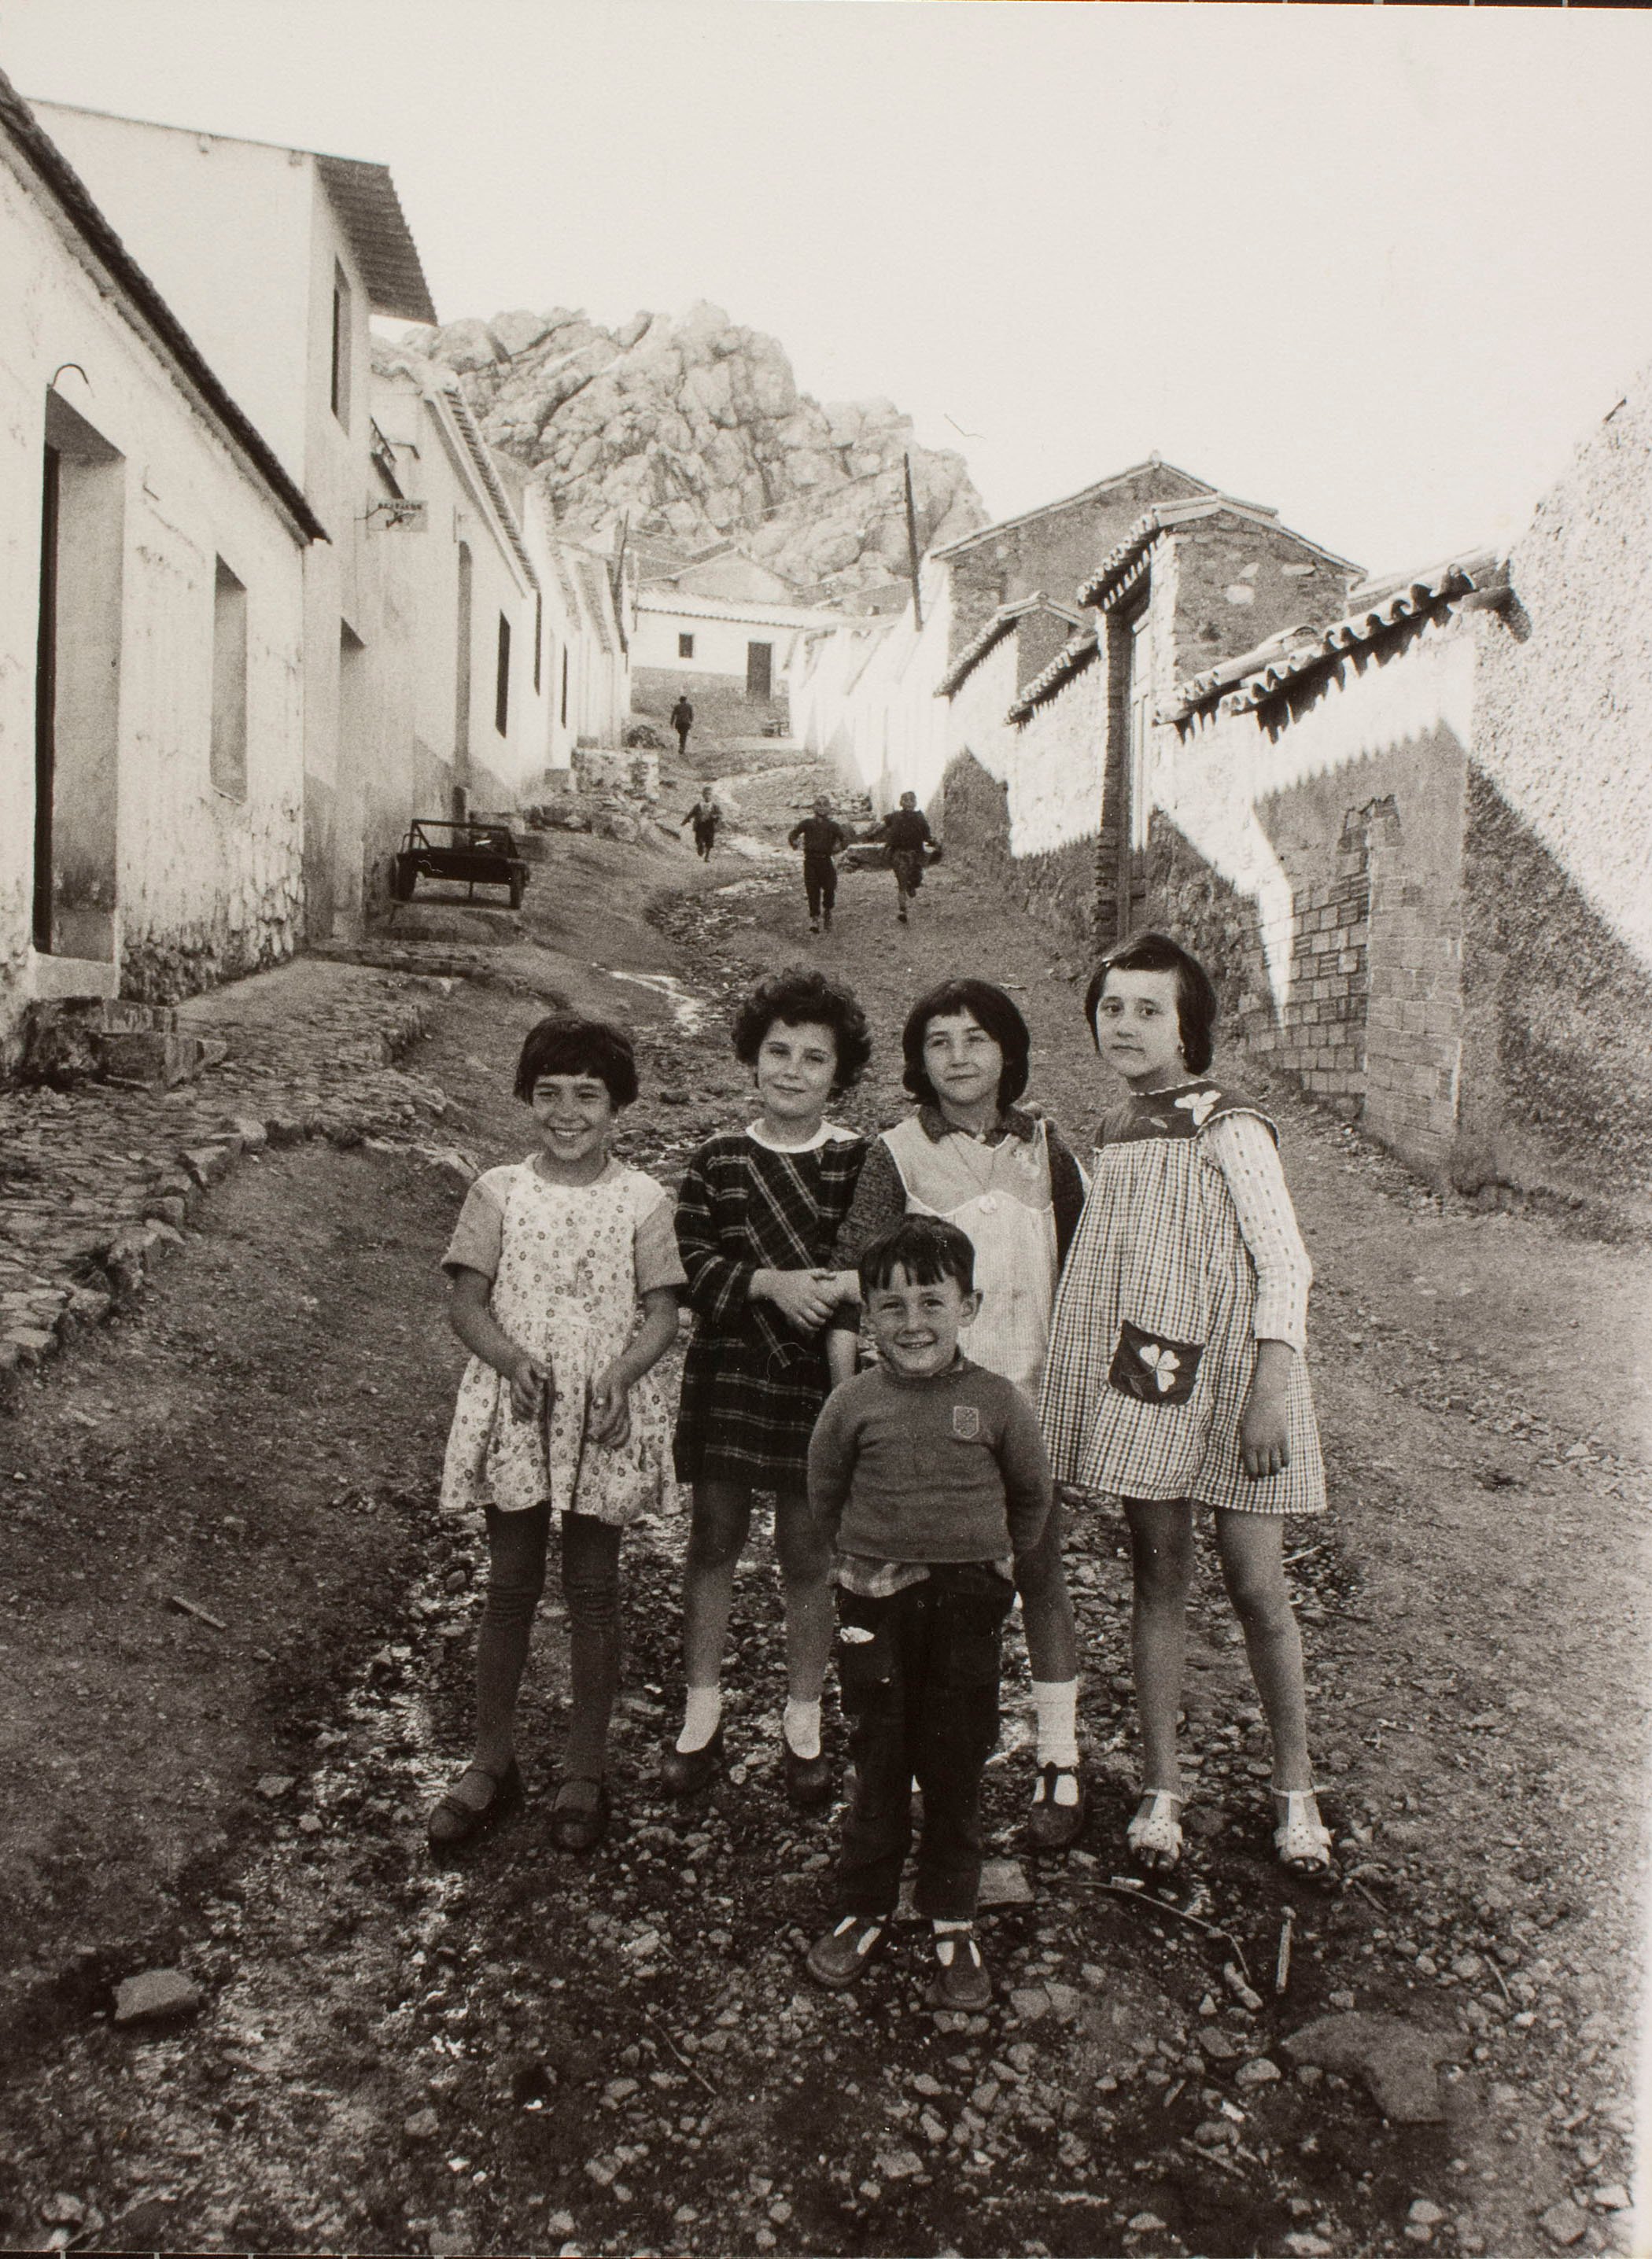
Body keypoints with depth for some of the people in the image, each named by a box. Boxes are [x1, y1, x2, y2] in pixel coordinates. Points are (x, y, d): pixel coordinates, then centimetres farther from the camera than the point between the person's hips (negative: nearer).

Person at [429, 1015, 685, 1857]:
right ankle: (492, 1762, 27)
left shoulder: (641, 1200, -3)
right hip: (513, 1409, 1)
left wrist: (620, 1376, -21)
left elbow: (662, 1314, -3)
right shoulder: (498, 1191, -1)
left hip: (605, 1416, -1)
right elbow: (465, 1302, -2)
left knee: (593, 1590, 9)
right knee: (509, 1586, 11)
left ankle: (585, 1770, 25)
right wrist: (513, 1360, -20)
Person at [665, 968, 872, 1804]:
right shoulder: (717, 1162, 0)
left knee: (808, 1553, 9)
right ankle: (701, 1716, 27)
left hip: (818, 1380, -1)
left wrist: (844, 1288, -24)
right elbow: (686, 1261, -5)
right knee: (713, 1540, 11)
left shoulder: (858, 1163, -4)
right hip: (728, 1373, 2)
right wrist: (770, 1282, -18)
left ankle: (803, 1725, 27)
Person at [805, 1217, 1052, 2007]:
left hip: (967, 1604, 0)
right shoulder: (853, 1402, -7)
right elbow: (825, 1490, 9)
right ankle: (864, 1909, 26)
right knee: (878, 1764, 11)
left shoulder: (997, 1402, -8)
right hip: (875, 1604, 0)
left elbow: (1031, 1494, 7)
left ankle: (953, 1921, 25)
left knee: (956, 1770, 10)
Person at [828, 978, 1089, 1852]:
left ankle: (1060, 1764, 17)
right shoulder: (898, 1154, -2)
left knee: (1038, 1571, 5)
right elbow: (850, 1280, -5)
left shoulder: (1042, 1148, 5)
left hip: (1029, 1392, 1)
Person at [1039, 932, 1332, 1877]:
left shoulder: (1228, 1127, -10)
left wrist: (1272, 1389, -19)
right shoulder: (1119, 1130, 10)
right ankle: (1162, 1786, 19)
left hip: (1226, 1373, -5)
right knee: (1159, 1575, 9)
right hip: (1142, 1374, 5)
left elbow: (1286, 1262, -13)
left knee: (1256, 1586, 1)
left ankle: (1296, 1787, 20)